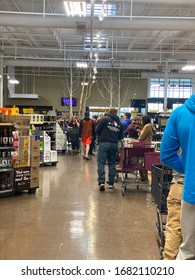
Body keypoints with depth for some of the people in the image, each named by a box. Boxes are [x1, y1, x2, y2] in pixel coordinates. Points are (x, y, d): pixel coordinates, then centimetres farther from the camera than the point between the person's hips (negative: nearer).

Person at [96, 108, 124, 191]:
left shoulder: (104, 119, -2)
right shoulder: (119, 123, 11)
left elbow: (97, 130, -3)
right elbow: (121, 136, 12)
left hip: (104, 143, -4)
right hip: (114, 144, 4)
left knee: (101, 162, -3)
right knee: (112, 163, 11)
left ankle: (101, 182, -14)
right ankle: (111, 183, 13)